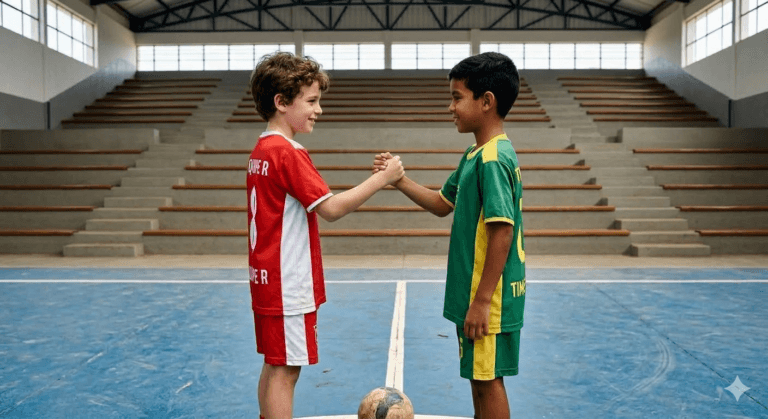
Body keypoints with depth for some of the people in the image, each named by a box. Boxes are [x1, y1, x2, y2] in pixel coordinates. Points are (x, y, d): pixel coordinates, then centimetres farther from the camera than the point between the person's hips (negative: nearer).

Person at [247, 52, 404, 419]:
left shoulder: (261, 150, 11)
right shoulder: (288, 152, -17)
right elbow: (330, 209, -21)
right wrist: (382, 178, -16)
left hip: (267, 279, 9)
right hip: (288, 286, -9)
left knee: (275, 367, 17)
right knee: (285, 371, -1)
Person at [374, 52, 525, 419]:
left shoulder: (494, 159, -20)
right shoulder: (475, 155, 11)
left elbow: (502, 231, -24)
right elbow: (442, 204, 20)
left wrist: (482, 300, -22)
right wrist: (399, 180, 8)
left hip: (488, 298, -9)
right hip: (472, 293, 9)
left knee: (488, 379, 3)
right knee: (479, 377, 20)